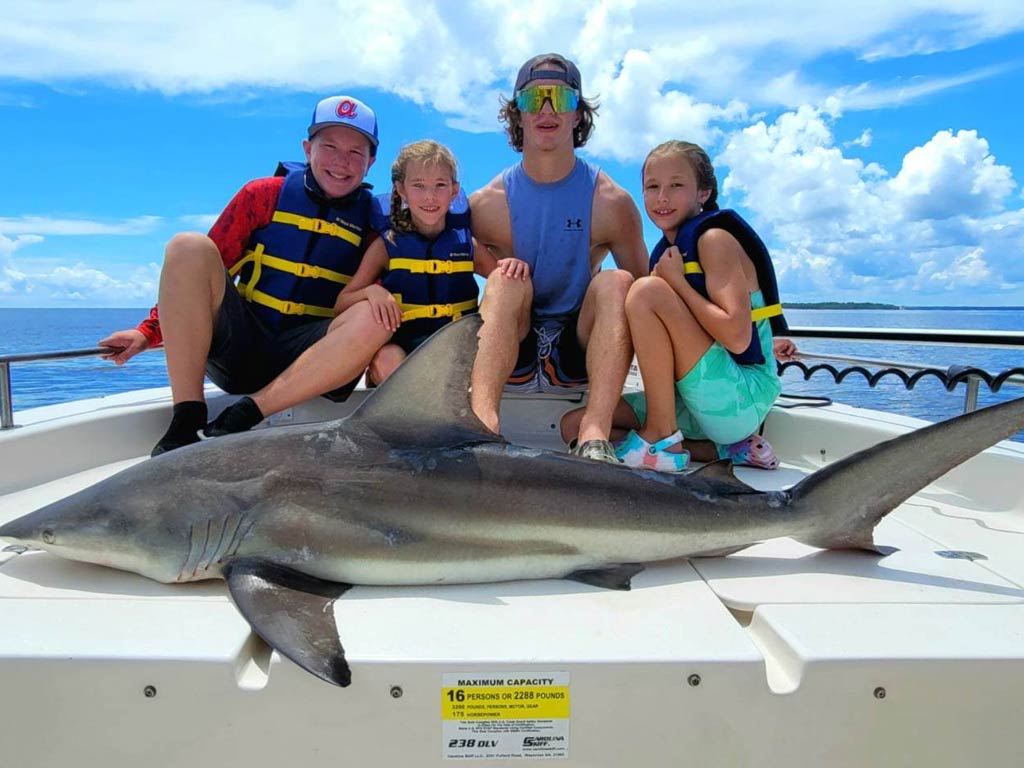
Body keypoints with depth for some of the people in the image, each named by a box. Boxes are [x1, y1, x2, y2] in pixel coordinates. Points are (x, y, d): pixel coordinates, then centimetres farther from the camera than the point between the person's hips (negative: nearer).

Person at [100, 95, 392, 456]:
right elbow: (200, 269, 6)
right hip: (237, 345, 1)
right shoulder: (264, 194, 5)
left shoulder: (370, 219, 5)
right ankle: (186, 422, -25)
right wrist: (149, 332, -1)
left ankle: (239, 419, -25)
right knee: (189, 245, -20)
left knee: (374, 318, -29)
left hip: (305, 360, 0)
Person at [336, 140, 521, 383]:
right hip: (401, 348, -2)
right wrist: (370, 292, -20)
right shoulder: (387, 246, 3)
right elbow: (341, 305, 3)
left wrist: (515, 268, -10)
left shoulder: (467, 245, 7)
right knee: (385, 360, -35)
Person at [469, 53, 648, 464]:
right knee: (506, 279, -25)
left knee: (615, 282, -23)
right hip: (510, 355, 0)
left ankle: (594, 436, -39)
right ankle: (484, 425, -44)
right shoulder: (486, 204, 0)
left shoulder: (612, 202, -2)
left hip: (577, 354, 0)